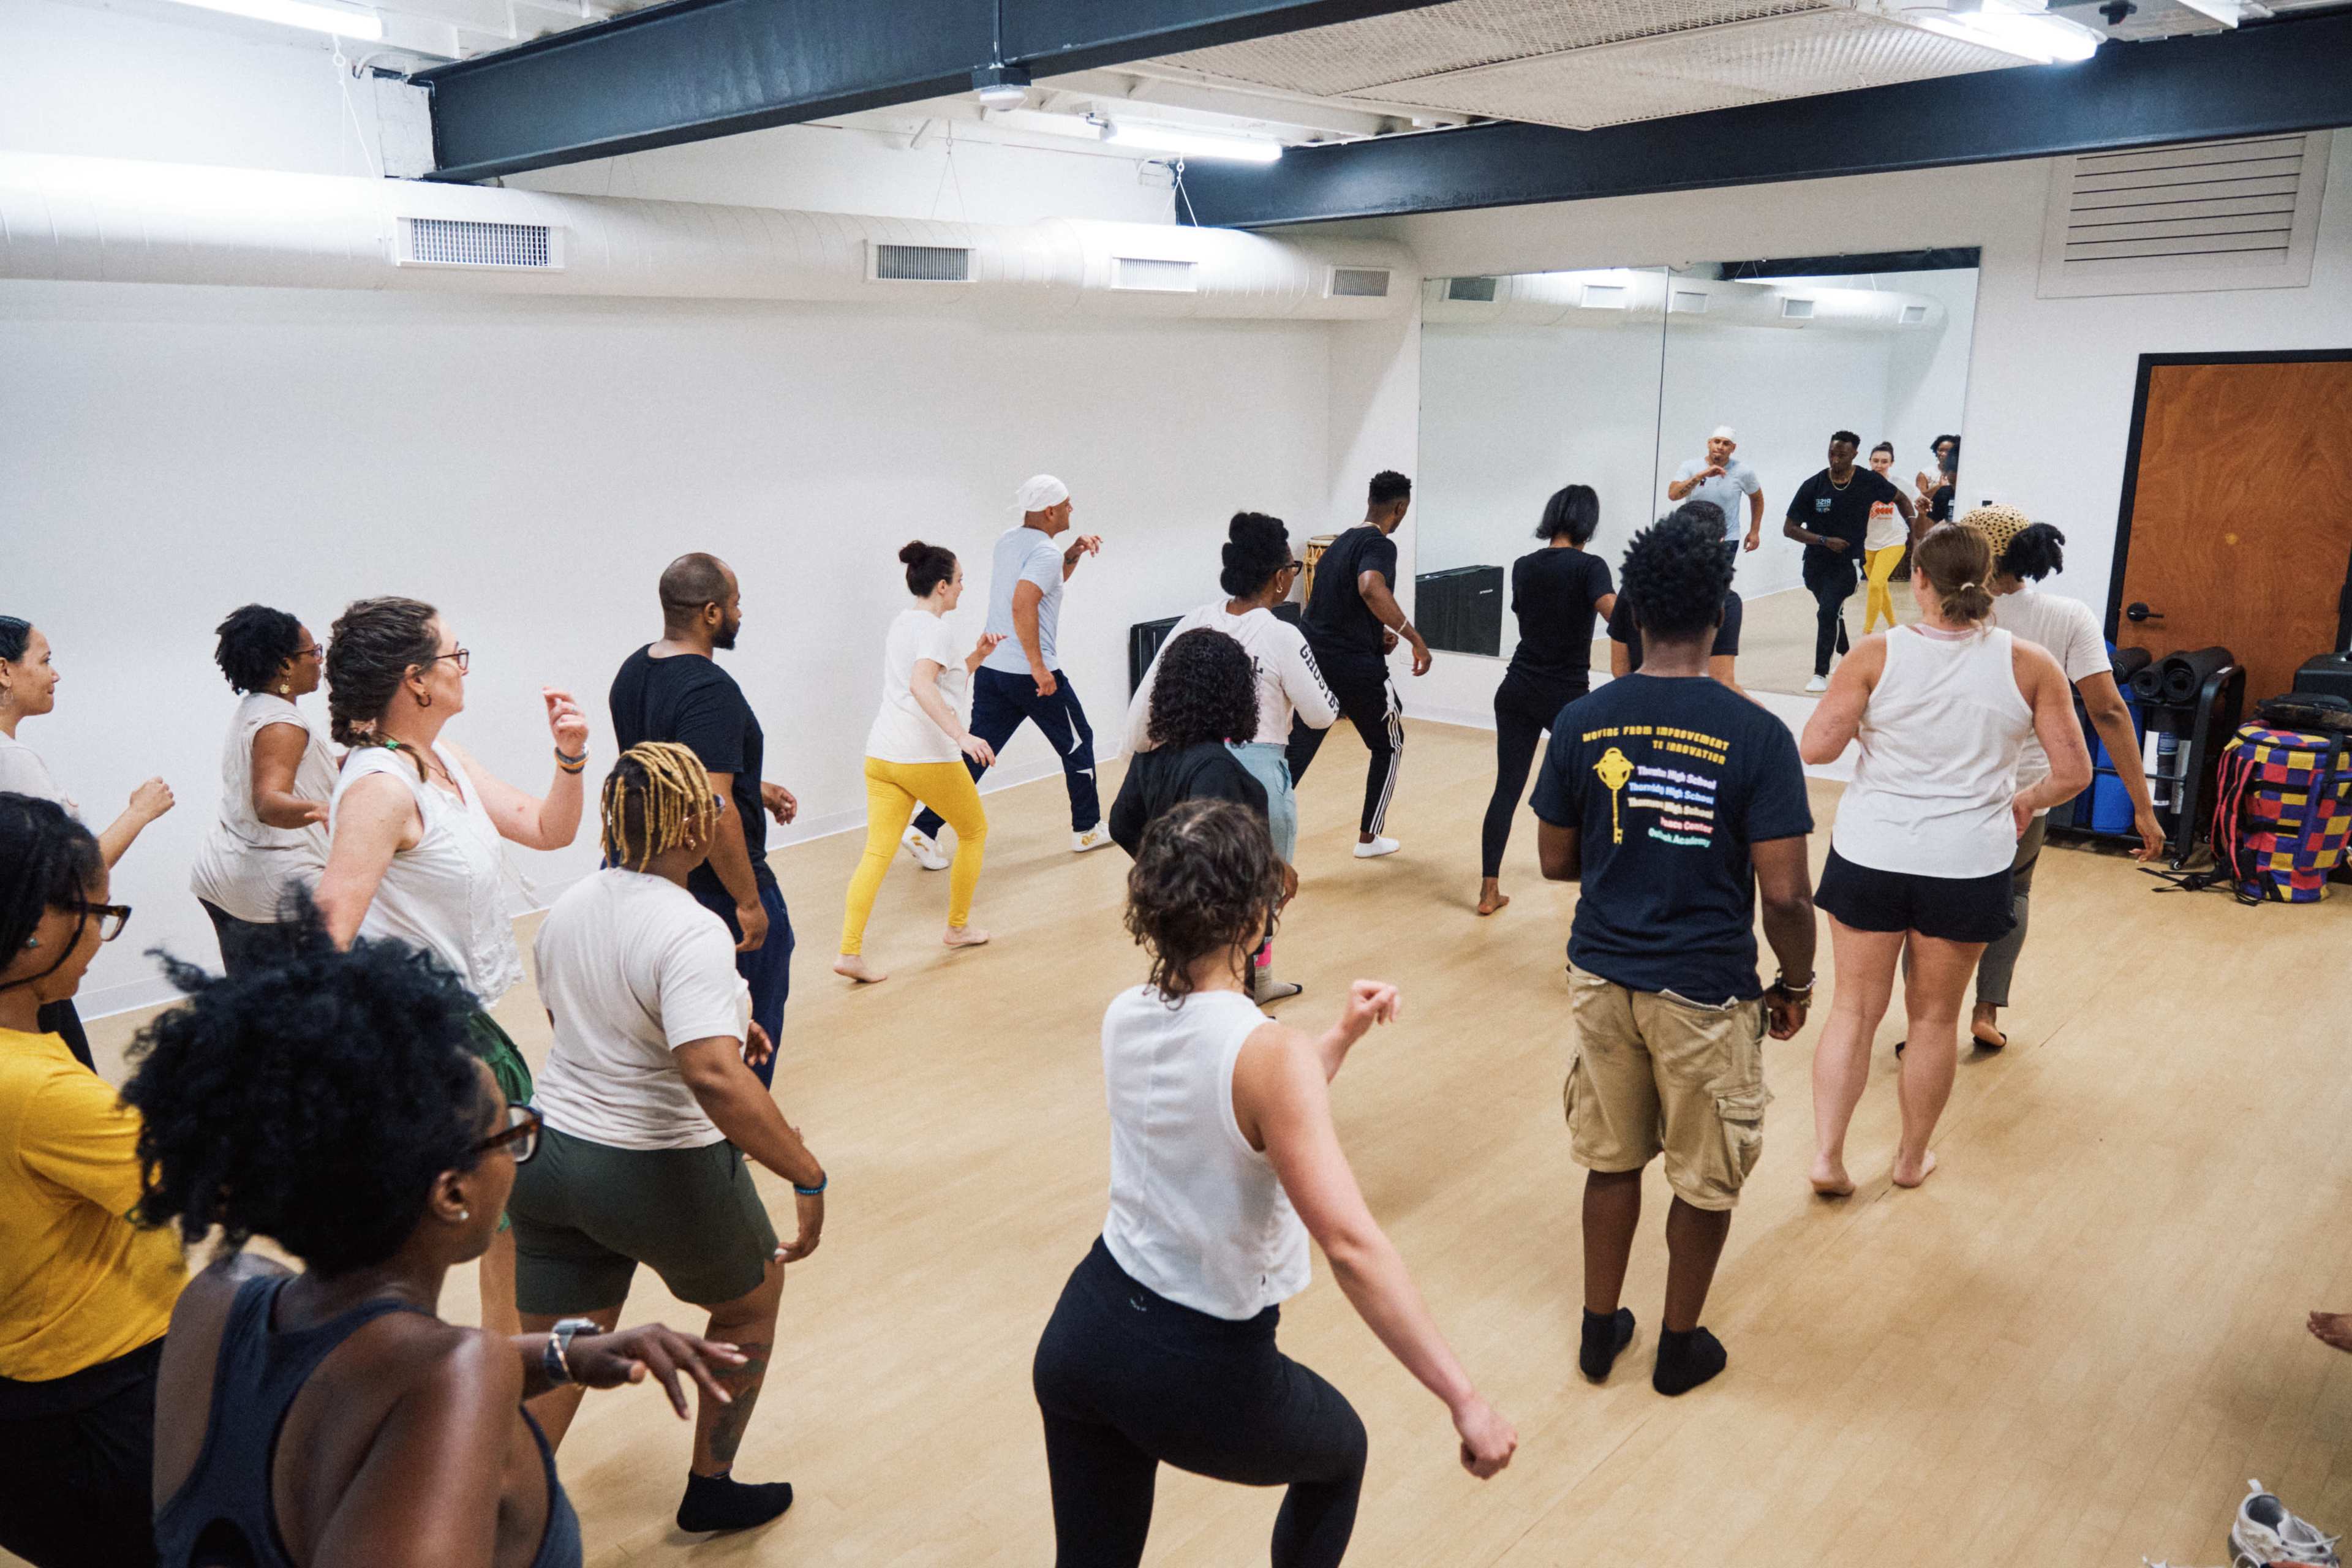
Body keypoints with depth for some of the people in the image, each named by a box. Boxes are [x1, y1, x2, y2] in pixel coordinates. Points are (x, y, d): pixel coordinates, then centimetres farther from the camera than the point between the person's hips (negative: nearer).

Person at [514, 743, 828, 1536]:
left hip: (550, 1154, 6)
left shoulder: (570, 905, 1)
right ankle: (710, 1491, 37)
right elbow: (713, 1078, -37)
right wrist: (807, 1175, -31)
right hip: (661, 1177, -6)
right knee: (749, 1300, 23)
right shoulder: (690, 933, -25)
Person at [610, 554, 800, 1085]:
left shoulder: (633, 672, 6)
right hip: (718, 887, -9)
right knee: (752, 1024, 8)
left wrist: (751, 788, 22)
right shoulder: (710, 692, -24)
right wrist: (749, 901, -24)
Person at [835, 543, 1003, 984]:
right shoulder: (934, 629, -10)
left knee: (878, 852, 1)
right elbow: (921, 686, -27)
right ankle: (957, 928, 25)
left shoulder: (903, 622, 19)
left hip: (881, 754, 8)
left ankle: (850, 951, -10)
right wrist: (962, 736, -34)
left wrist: (977, 655, 19)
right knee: (974, 832, 15)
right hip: (926, 757, -8)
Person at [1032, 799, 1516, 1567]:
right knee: (1339, 1456, 28)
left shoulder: (1124, 1017, -4)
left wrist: (1342, 1035, 12)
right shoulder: (1271, 1052, -26)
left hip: (1083, 1331, 5)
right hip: (1205, 1371, -5)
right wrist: (1465, 1398, -31)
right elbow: (1351, 1244, -33)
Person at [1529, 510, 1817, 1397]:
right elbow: (1786, 895, -15)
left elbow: (1556, 862, 2)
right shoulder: (1755, 737, -16)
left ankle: (1600, 1330, 34)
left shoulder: (1582, 724, -7)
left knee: (1612, 1161, 21)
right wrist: (1797, 983, 2)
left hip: (1603, 975, 3)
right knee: (1706, 1181, 18)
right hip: (1706, 991, -3)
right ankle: (1679, 1346, 34)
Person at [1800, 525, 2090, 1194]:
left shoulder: (1877, 655, -9)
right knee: (1935, 1016, 16)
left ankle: (1826, 1154, 9)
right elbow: (2075, 771, -2)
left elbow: (1816, 746, -13)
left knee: (1855, 1008, 11)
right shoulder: (2029, 666, -4)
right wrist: (2027, 801, 18)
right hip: (1968, 863, 1)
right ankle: (1913, 1156, 30)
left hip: (1871, 855, -1)